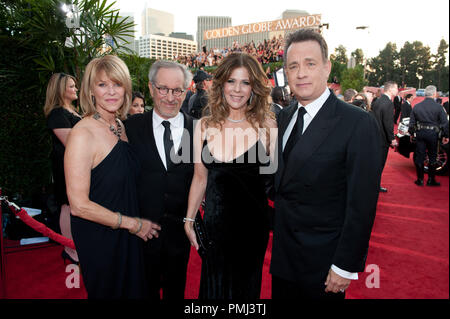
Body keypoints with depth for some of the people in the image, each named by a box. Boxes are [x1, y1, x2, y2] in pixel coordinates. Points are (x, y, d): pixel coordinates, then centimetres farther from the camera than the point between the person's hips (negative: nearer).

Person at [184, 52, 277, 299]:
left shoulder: (267, 127, -10)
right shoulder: (204, 126, -1)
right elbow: (200, 178, 5)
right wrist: (189, 220, 9)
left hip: (251, 225, -2)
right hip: (214, 224, 3)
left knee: (245, 287, 19)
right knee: (213, 286, 20)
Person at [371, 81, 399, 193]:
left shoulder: (376, 101, 9)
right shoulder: (389, 103, -18)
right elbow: (388, 123, -20)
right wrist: (392, 139, -12)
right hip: (383, 138, -9)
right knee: (380, 163, 2)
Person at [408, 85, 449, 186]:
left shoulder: (417, 106, 2)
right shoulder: (438, 107, -8)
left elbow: (412, 123, 8)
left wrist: (411, 133, 19)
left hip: (420, 133, 3)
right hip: (432, 134, -2)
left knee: (419, 156, 8)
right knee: (432, 157, 9)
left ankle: (420, 180, 13)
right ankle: (431, 180, 15)